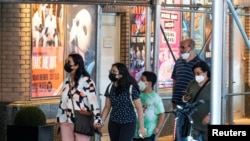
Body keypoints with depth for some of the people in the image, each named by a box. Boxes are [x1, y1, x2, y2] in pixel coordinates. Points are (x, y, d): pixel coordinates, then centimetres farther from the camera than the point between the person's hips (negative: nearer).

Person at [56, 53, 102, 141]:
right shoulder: (67, 81, 12)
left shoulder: (86, 81, -11)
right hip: (66, 121, 7)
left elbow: (93, 101, -18)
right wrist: (59, 118, 22)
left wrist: (97, 120, -26)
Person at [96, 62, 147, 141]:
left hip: (128, 123, -5)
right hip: (113, 123, 5)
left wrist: (141, 127, -11)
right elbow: (107, 107, 8)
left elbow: (139, 108, -10)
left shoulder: (131, 88, -13)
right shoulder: (110, 88, 1)